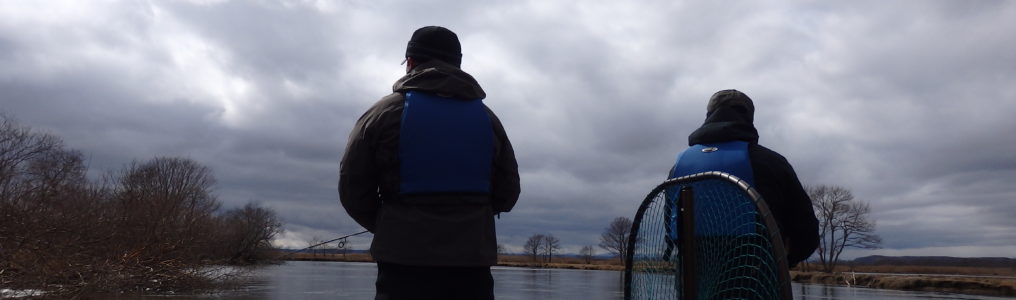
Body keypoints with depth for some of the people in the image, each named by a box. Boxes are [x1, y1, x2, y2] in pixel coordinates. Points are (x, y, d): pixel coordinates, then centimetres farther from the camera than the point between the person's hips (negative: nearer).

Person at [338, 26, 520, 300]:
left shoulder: (383, 112, -1)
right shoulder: (486, 118, 9)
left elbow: (353, 190, 0)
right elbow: (507, 194, 10)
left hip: (405, 264, -2)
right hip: (472, 266, 3)